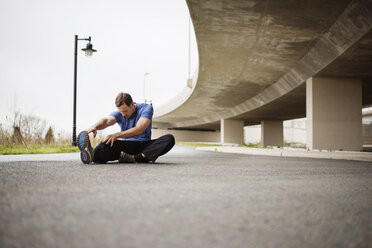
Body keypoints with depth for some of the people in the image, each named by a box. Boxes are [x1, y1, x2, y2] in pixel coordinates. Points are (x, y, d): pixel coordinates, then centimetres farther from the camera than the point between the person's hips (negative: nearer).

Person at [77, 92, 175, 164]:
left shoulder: (146, 108, -7)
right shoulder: (118, 114, 2)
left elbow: (139, 130, -23)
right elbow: (106, 120, -21)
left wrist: (117, 135, -36)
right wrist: (95, 126, -46)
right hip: (126, 145, 1)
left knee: (169, 139, -29)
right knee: (108, 143, -31)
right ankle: (92, 155, -67)